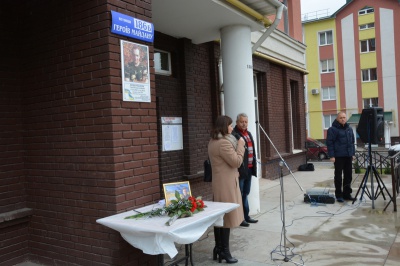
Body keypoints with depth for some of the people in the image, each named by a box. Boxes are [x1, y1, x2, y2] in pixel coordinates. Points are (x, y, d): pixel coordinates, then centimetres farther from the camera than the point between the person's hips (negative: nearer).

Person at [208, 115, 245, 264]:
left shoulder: (213, 141, 13)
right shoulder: (224, 142, -20)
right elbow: (237, 162, -18)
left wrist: (235, 172, 19)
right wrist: (240, 146, -8)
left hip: (219, 182, 10)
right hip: (226, 183, -10)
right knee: (227, 216, -2)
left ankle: (218, 248, 22)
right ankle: (224, 251, 6)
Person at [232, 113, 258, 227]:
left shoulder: (248, 133, 16)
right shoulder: (234, 135, -14)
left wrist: (254, 165, 15)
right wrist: (238, 168, -22)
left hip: (249, 168, 9)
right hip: (240, 169, -9)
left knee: (245, 194, 17)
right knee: (240, 194, 0)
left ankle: (246, 216, 27)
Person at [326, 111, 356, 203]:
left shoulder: (349, 129, 14)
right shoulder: (333, 129, -6)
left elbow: (352, 142, 21)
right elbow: (329, 143, -10)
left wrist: (353, 153, 15)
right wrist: (332, 156, -14)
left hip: (348, 156, 6)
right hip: (338, 156, -6)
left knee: (348, 175, 9)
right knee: (338, 176, 0)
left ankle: (347, 194, 19)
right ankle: (339, 195, 7)